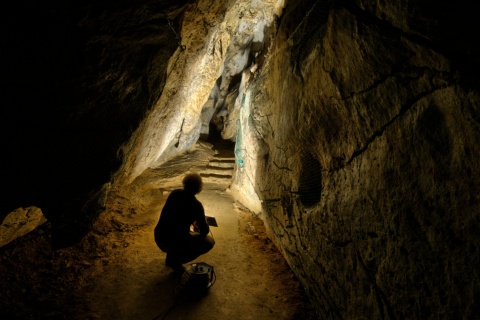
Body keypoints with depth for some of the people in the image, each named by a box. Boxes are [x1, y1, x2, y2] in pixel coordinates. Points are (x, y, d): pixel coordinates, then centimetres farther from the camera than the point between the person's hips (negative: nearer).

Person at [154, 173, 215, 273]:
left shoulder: (174, 193, 2)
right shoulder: (196, 205, -14)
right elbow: (204, 231, -4)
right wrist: (205, 227, 19)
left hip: (158, 238, 7)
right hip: (173, 242, -7)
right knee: (209, 241, 8)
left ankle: (171, 256, 22)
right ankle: (176, 261, 5)